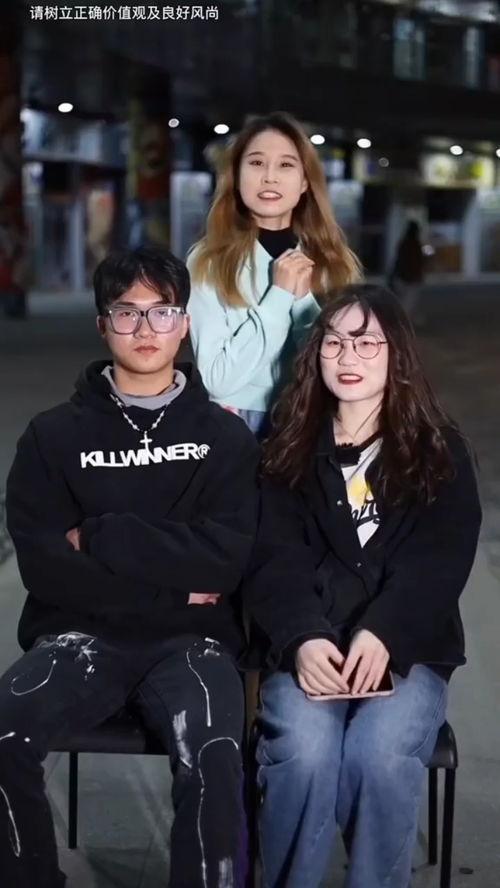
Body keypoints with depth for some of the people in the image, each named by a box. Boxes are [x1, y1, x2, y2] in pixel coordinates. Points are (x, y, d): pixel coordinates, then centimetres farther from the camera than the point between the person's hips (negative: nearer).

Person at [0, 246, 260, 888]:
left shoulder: (225, 437, 8)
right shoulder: (53, 435, 8)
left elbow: (224, 562, -5)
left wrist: (98, 535, -7)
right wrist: (174, 588, -7)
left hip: (189, 641, -1)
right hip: (82, 634, 1)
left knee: (212, 758, -32)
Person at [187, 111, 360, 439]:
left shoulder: (334, 262, 1)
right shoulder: (209, 262, -8)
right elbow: (217, 380, -15)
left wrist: (303, 300, -15)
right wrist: (279, 296, -17)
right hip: (238, 426, -3)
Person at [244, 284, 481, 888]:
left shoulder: (440, 453, 9)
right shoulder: (287, 450, 11)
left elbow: (438, 564, -4)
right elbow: (274, 561, 0)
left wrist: (381, 636, -21)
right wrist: (302, 639, -19)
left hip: (407, 651, 0)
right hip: (306, 648, 1)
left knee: (382, 755, -30)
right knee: (304, 750, -29)